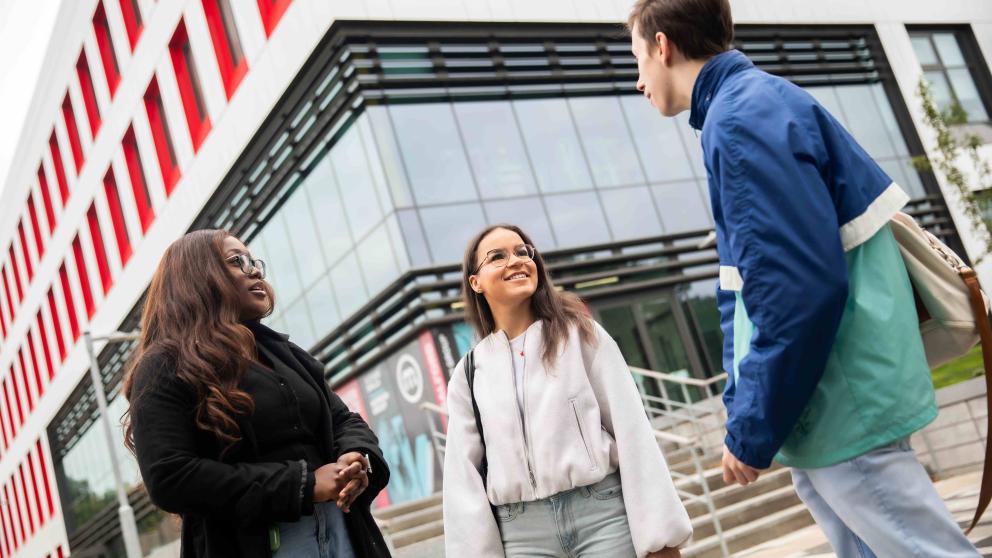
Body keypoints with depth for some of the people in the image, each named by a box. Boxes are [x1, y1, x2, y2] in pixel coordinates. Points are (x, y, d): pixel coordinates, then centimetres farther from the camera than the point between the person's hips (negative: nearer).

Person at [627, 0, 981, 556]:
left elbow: (804, 286, -27)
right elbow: (748, 278, 18)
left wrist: (752, 430, -17)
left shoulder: (740, 118, -18)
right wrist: (742, 409, 17)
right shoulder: (755, 102, 14)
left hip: (842, 404, -10)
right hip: (822, 395, 10)